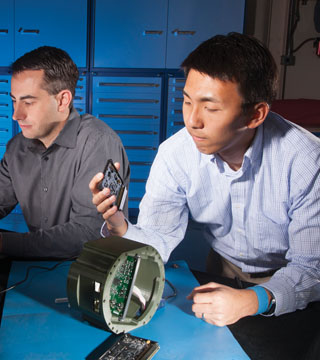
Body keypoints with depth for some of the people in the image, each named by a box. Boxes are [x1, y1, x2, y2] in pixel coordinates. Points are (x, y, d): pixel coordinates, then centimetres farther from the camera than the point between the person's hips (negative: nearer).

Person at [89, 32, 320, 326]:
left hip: (290, 285, -2)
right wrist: (120, 228, -36)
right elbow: (157, 243, -14)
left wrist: (254, 301, -38)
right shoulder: (174, 154, -17)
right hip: (224, 270, 2)